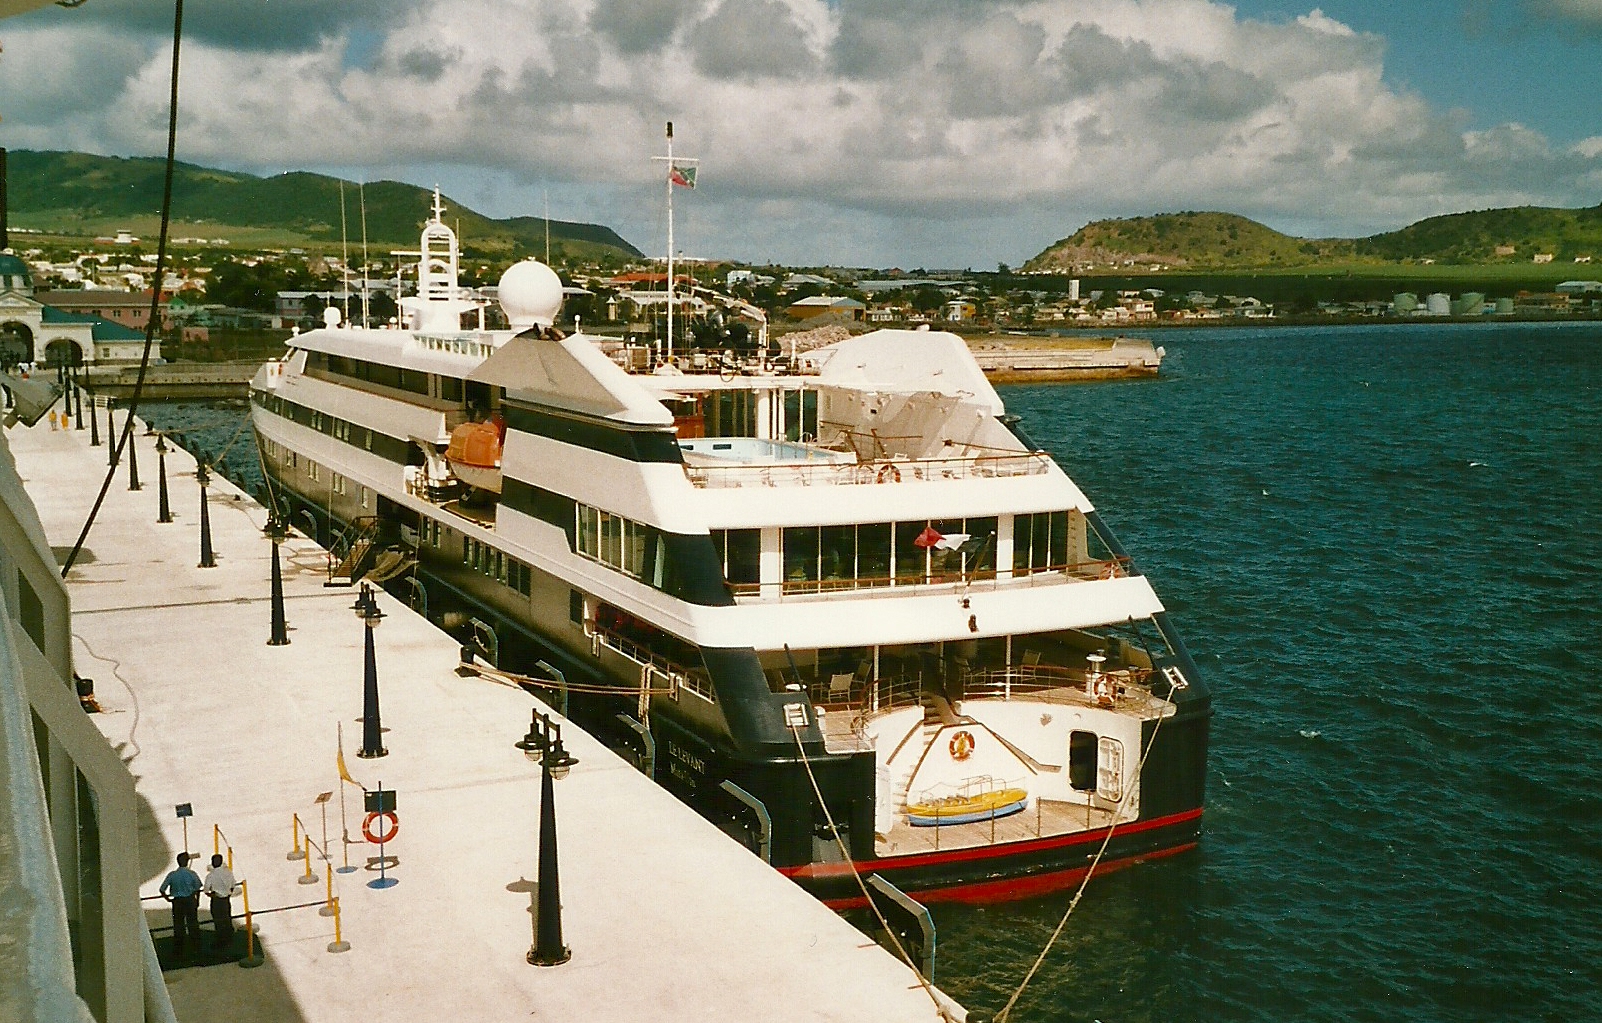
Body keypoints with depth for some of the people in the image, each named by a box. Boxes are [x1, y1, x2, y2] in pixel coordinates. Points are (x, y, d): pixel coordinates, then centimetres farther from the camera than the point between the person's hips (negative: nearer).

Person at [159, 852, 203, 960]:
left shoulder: (172, 875, -10)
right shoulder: (192, 874, -10)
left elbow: (162, 890, -9)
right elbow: (197, 889, 0)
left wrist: (168, 898, 7)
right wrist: (197, 901, 14)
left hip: (177, 902, 0)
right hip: (190, 900, 0)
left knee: (178, 926, 9)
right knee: (193, 924, 14)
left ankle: (178, 951, 15)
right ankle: (197, 948, 23)